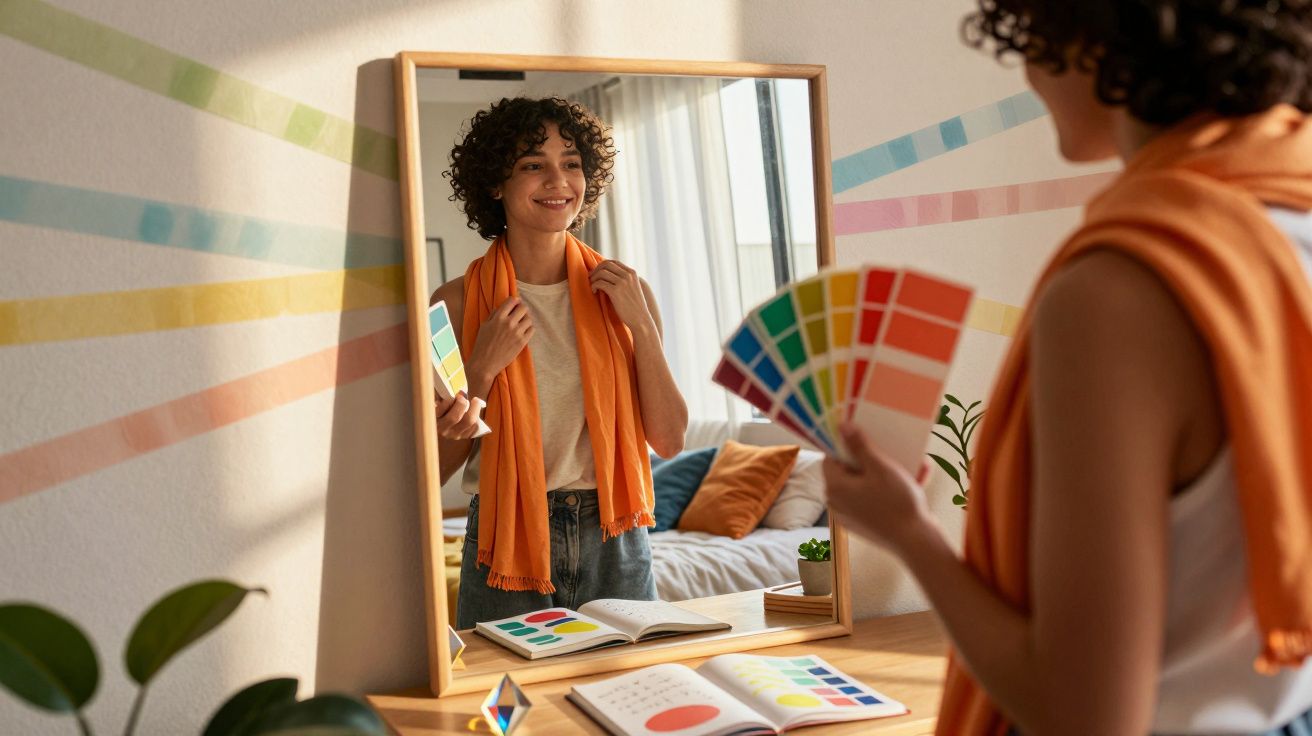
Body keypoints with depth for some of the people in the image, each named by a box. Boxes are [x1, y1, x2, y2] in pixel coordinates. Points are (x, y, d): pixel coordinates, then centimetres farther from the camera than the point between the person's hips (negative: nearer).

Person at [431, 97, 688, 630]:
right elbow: (436, 467, -4)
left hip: (614, 541, 3)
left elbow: (669, 441, -1)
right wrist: (483, 368, -17)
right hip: (507, 543, -2)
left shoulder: (623, 292, 3)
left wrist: (641, 325, -9)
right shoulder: (458, 302, -5)